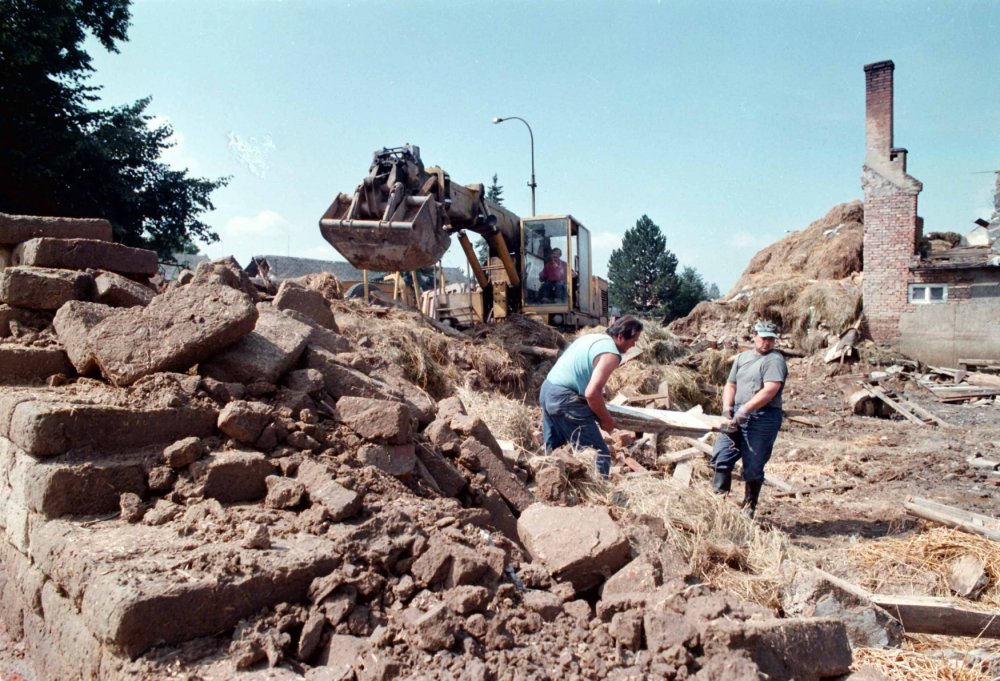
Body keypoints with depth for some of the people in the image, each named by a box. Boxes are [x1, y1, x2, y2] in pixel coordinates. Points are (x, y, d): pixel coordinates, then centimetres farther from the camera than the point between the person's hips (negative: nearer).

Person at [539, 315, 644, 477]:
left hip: (547, 390, 10)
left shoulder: (593, 338, 15)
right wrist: (606, 420, -6)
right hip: (564, 398, -10)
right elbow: (591, 394, -22)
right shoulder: (611, 354, -14)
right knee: (599, 454, -4)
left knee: (553, 450, 23)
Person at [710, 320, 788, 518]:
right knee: (721, 456, 0)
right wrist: (727, 406, 0)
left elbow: (770, 390, -19)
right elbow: (730, 384, 19)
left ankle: (749, 508, 17)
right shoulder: (742, 357, 17)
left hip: (763, 418, -6)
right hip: (737, 416, 6)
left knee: (753, 466, 2)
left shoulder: (775, 360, -6)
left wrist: (745, 409, -24)